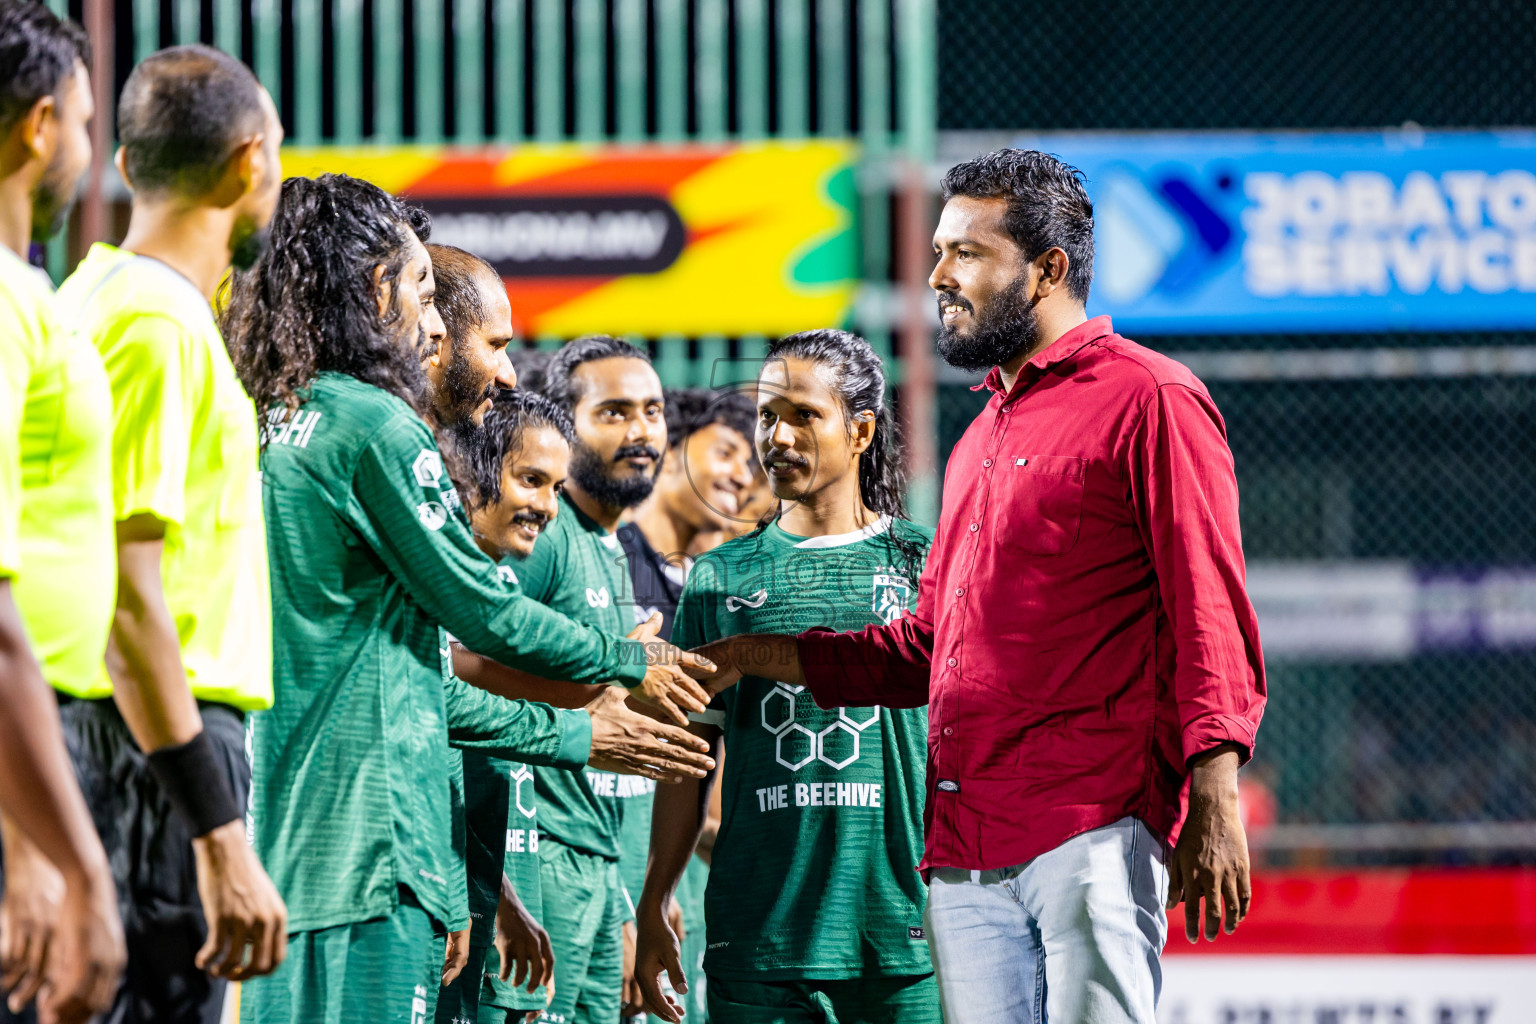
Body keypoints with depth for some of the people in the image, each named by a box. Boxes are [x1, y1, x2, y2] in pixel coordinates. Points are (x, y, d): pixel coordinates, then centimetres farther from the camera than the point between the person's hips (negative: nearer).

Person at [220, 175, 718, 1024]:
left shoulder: (279, 436, 20)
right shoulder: (374, 425, -9)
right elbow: (483, 611, -5)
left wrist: (573, 737, 26)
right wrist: (632, 662, 12)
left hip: (278, 835, 9)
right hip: (364, 828, -9)